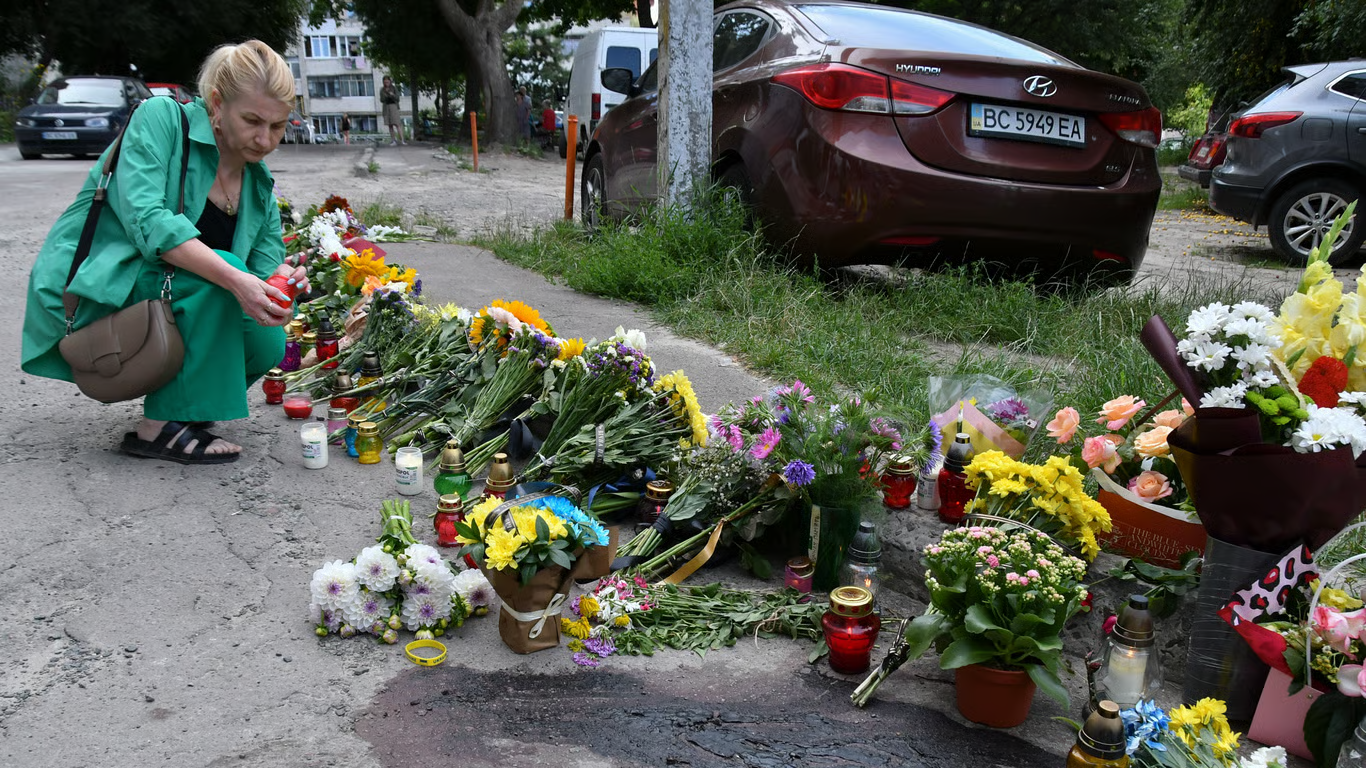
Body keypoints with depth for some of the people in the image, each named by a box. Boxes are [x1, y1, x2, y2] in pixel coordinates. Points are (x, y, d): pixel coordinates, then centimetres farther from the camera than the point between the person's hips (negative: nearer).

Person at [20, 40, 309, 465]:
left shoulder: (260, 183, 6)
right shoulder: (161, 118, -13)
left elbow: (265, 262, 3)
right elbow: (144, 218, -27)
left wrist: (283, 279, -23)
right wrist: (234, 279, -39)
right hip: (87, 289, -6)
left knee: (265, 343, -15)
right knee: (216, 274, -28)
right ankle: (161, 426, -20)